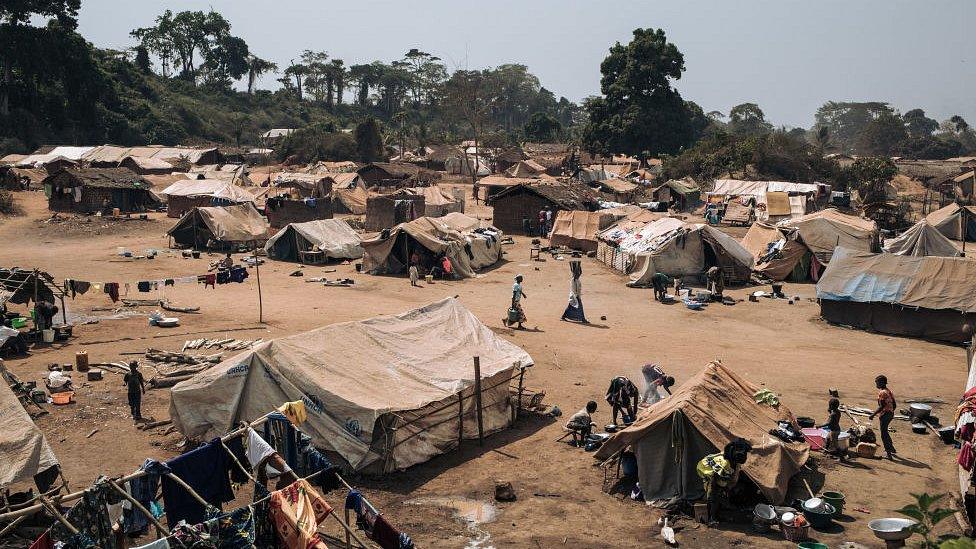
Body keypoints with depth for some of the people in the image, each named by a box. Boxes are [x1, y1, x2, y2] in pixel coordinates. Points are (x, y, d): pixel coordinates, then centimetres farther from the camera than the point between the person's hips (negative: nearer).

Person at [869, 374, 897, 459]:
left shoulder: (882, 393, -19)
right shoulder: (889, 391, 9)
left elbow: (882, 406, -23)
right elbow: (894, 405, 13)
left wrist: (873, 414, -18)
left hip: (884, 414, -9)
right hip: (890, 414, 9)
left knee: (884, 434, 0)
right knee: (885, 432, 25)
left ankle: (889, 454, 1)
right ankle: (891, 449, 33)